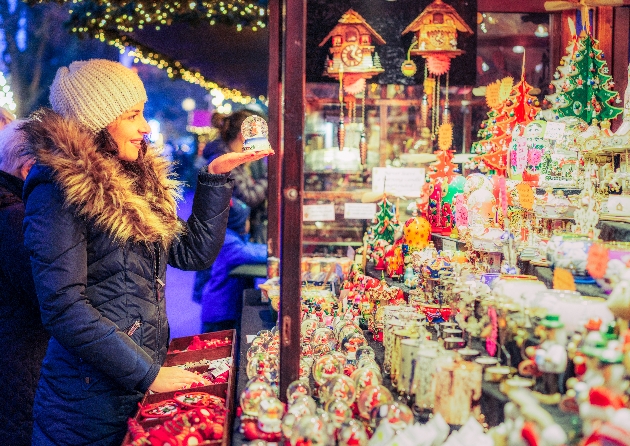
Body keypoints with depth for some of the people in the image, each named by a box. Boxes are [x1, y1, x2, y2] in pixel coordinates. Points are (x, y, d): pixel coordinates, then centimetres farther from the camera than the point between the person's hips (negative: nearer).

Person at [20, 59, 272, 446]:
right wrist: (147, 374, -18)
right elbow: (63, 307, -20)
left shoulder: (137, 181, 8)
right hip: (93, 396, -7)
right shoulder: (61, 188, -14)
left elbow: (193, 254, 8)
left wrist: (215, 178, 2)